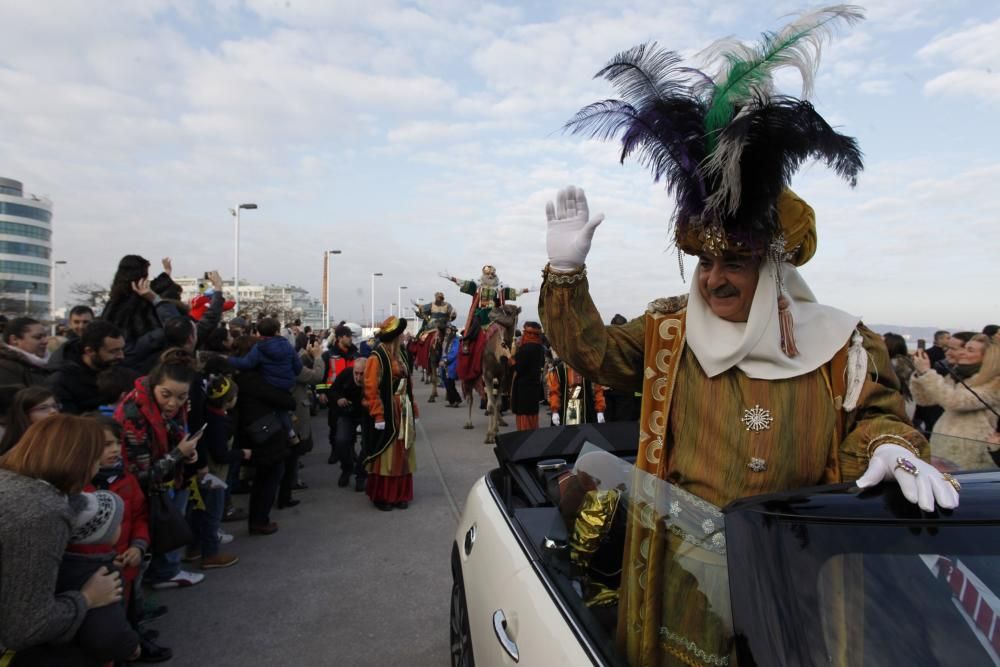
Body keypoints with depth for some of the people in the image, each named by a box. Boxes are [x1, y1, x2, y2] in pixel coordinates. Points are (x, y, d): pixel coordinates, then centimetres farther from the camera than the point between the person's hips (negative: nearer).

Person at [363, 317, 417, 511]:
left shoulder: (399, 355, 12)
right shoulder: (377, 357, -14)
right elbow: (371, 389, -18)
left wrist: (412, 410, 14)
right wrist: (378, 416, -21)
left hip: (403, 412, 8)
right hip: (387, 413, -8)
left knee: (402, 454, 12)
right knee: (385, 455, 0)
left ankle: (400, 494, 22)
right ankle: (381, 496, 12)